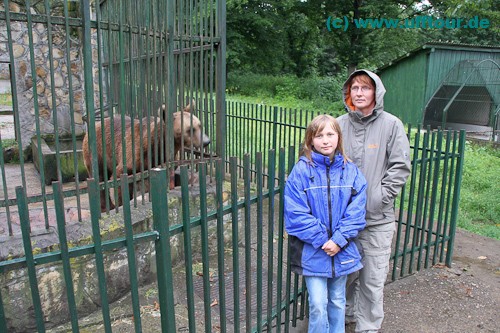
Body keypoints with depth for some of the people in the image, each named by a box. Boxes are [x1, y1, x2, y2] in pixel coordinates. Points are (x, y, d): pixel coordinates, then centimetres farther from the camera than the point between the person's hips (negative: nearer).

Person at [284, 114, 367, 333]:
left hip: (342, 250, 3)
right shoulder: (302, 170, -11)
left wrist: (339, 240, -16)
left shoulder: (350, 171, -2)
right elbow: (296, 213, -15)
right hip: (312, 251, -3)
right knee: (318, 304, 2)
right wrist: (322, 239, -17)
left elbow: (356, 211, -5)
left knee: (338, 302, 19)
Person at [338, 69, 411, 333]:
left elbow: (400, 167, -5)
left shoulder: (391, 125, -5)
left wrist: (381, 197, -11)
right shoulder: (340, 124, 2)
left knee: (373, 279, 6)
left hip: (377, 218, -2)